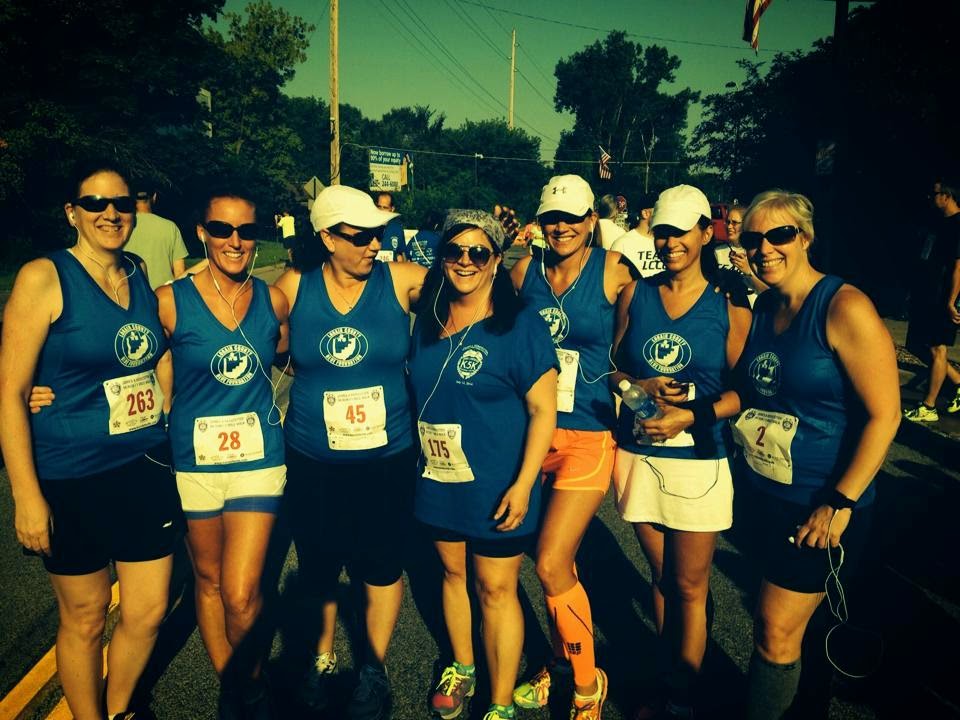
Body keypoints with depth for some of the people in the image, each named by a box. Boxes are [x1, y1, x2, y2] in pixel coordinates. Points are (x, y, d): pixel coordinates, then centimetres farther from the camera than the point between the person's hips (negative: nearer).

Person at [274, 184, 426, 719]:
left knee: (382, 565, 13)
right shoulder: (294, 287, -4)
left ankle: (374, 670, 39)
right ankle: (323, 657, 47)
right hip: (313, 461, 1)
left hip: (388, 458, -1)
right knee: (318, 566, 18)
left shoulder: (401, 280, -7)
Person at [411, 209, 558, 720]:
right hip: (438, 481, 6)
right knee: (453, 572, 21)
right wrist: (416, 458, 12)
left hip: (495, 488, -5)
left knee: (496, 589, 6)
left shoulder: (520, 326, -13)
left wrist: (523, 483, -19)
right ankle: (462, 668, 44)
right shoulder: (425, 324, 4)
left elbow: (543, 409, -14)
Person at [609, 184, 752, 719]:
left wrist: (690, 415, -17)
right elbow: (613, 368, 9)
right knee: (661, 576, 16)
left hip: (699, 461, -2)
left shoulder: (728, 308, -3)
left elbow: (744, 392, -4)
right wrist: (640, 386, -10)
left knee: (690, 586, 7)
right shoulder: (635, 295, 4)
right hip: (640, 455, 3)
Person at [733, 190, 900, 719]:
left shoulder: (844, 308, -17)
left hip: (822, 508, -6)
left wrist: (840, 503, -18)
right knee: (792, 620, 20)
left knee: (777, 632, 2)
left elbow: (884, 414, -18)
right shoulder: (761, 310, 5)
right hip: (766, 497, 7)